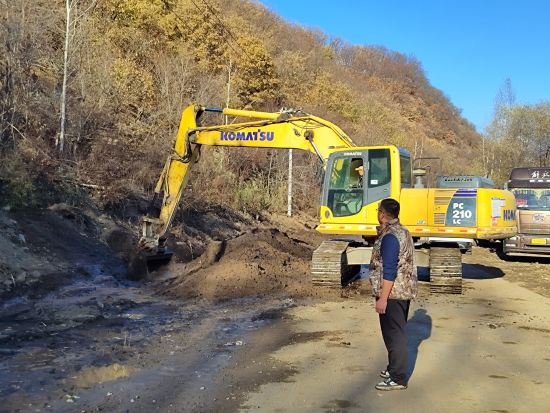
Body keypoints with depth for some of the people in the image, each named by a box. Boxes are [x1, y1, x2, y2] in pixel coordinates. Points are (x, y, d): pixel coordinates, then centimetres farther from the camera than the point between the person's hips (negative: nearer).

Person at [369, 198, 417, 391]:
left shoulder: (390, 236, -20)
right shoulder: (403, 231, 12)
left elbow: (389, 271, -24)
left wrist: (382, 298, -21)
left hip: (392, 293, -10)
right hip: (404, 291, 10)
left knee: (394, 334, -3)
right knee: (397, 332, 20)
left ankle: (398, 378, 5)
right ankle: (395, 368, 33)